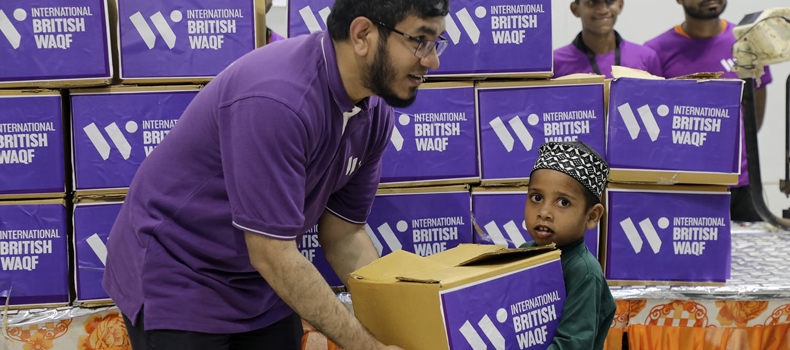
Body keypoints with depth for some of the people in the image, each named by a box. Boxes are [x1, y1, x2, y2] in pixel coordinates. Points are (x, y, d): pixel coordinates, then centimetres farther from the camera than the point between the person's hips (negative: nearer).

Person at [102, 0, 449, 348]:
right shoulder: (278, 99, -32)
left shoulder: (374, 111, -6)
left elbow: (343, 234, 2)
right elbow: (273, 255, -29)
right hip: (176, 281, -7)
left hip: (261, 282, 7)